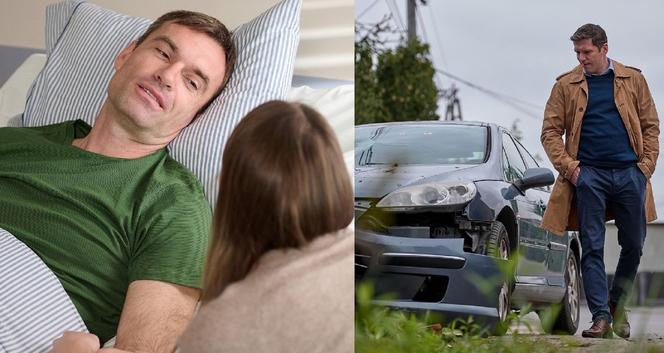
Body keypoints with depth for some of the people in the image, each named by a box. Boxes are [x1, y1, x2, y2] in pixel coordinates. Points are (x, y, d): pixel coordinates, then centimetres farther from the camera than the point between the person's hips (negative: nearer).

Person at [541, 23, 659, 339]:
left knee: (633, 246, 8)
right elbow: (550, 131, 5)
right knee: (592, 248, -4)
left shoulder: (633, 79, 10)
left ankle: (617, 304, 27)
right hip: (589, 174, -1)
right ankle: (600, 316, -4)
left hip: (630, 173, 2)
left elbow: (651, 125, 11)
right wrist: (568, 166, -7)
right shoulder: (566, 85, 7)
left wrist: (647, 165, 0)